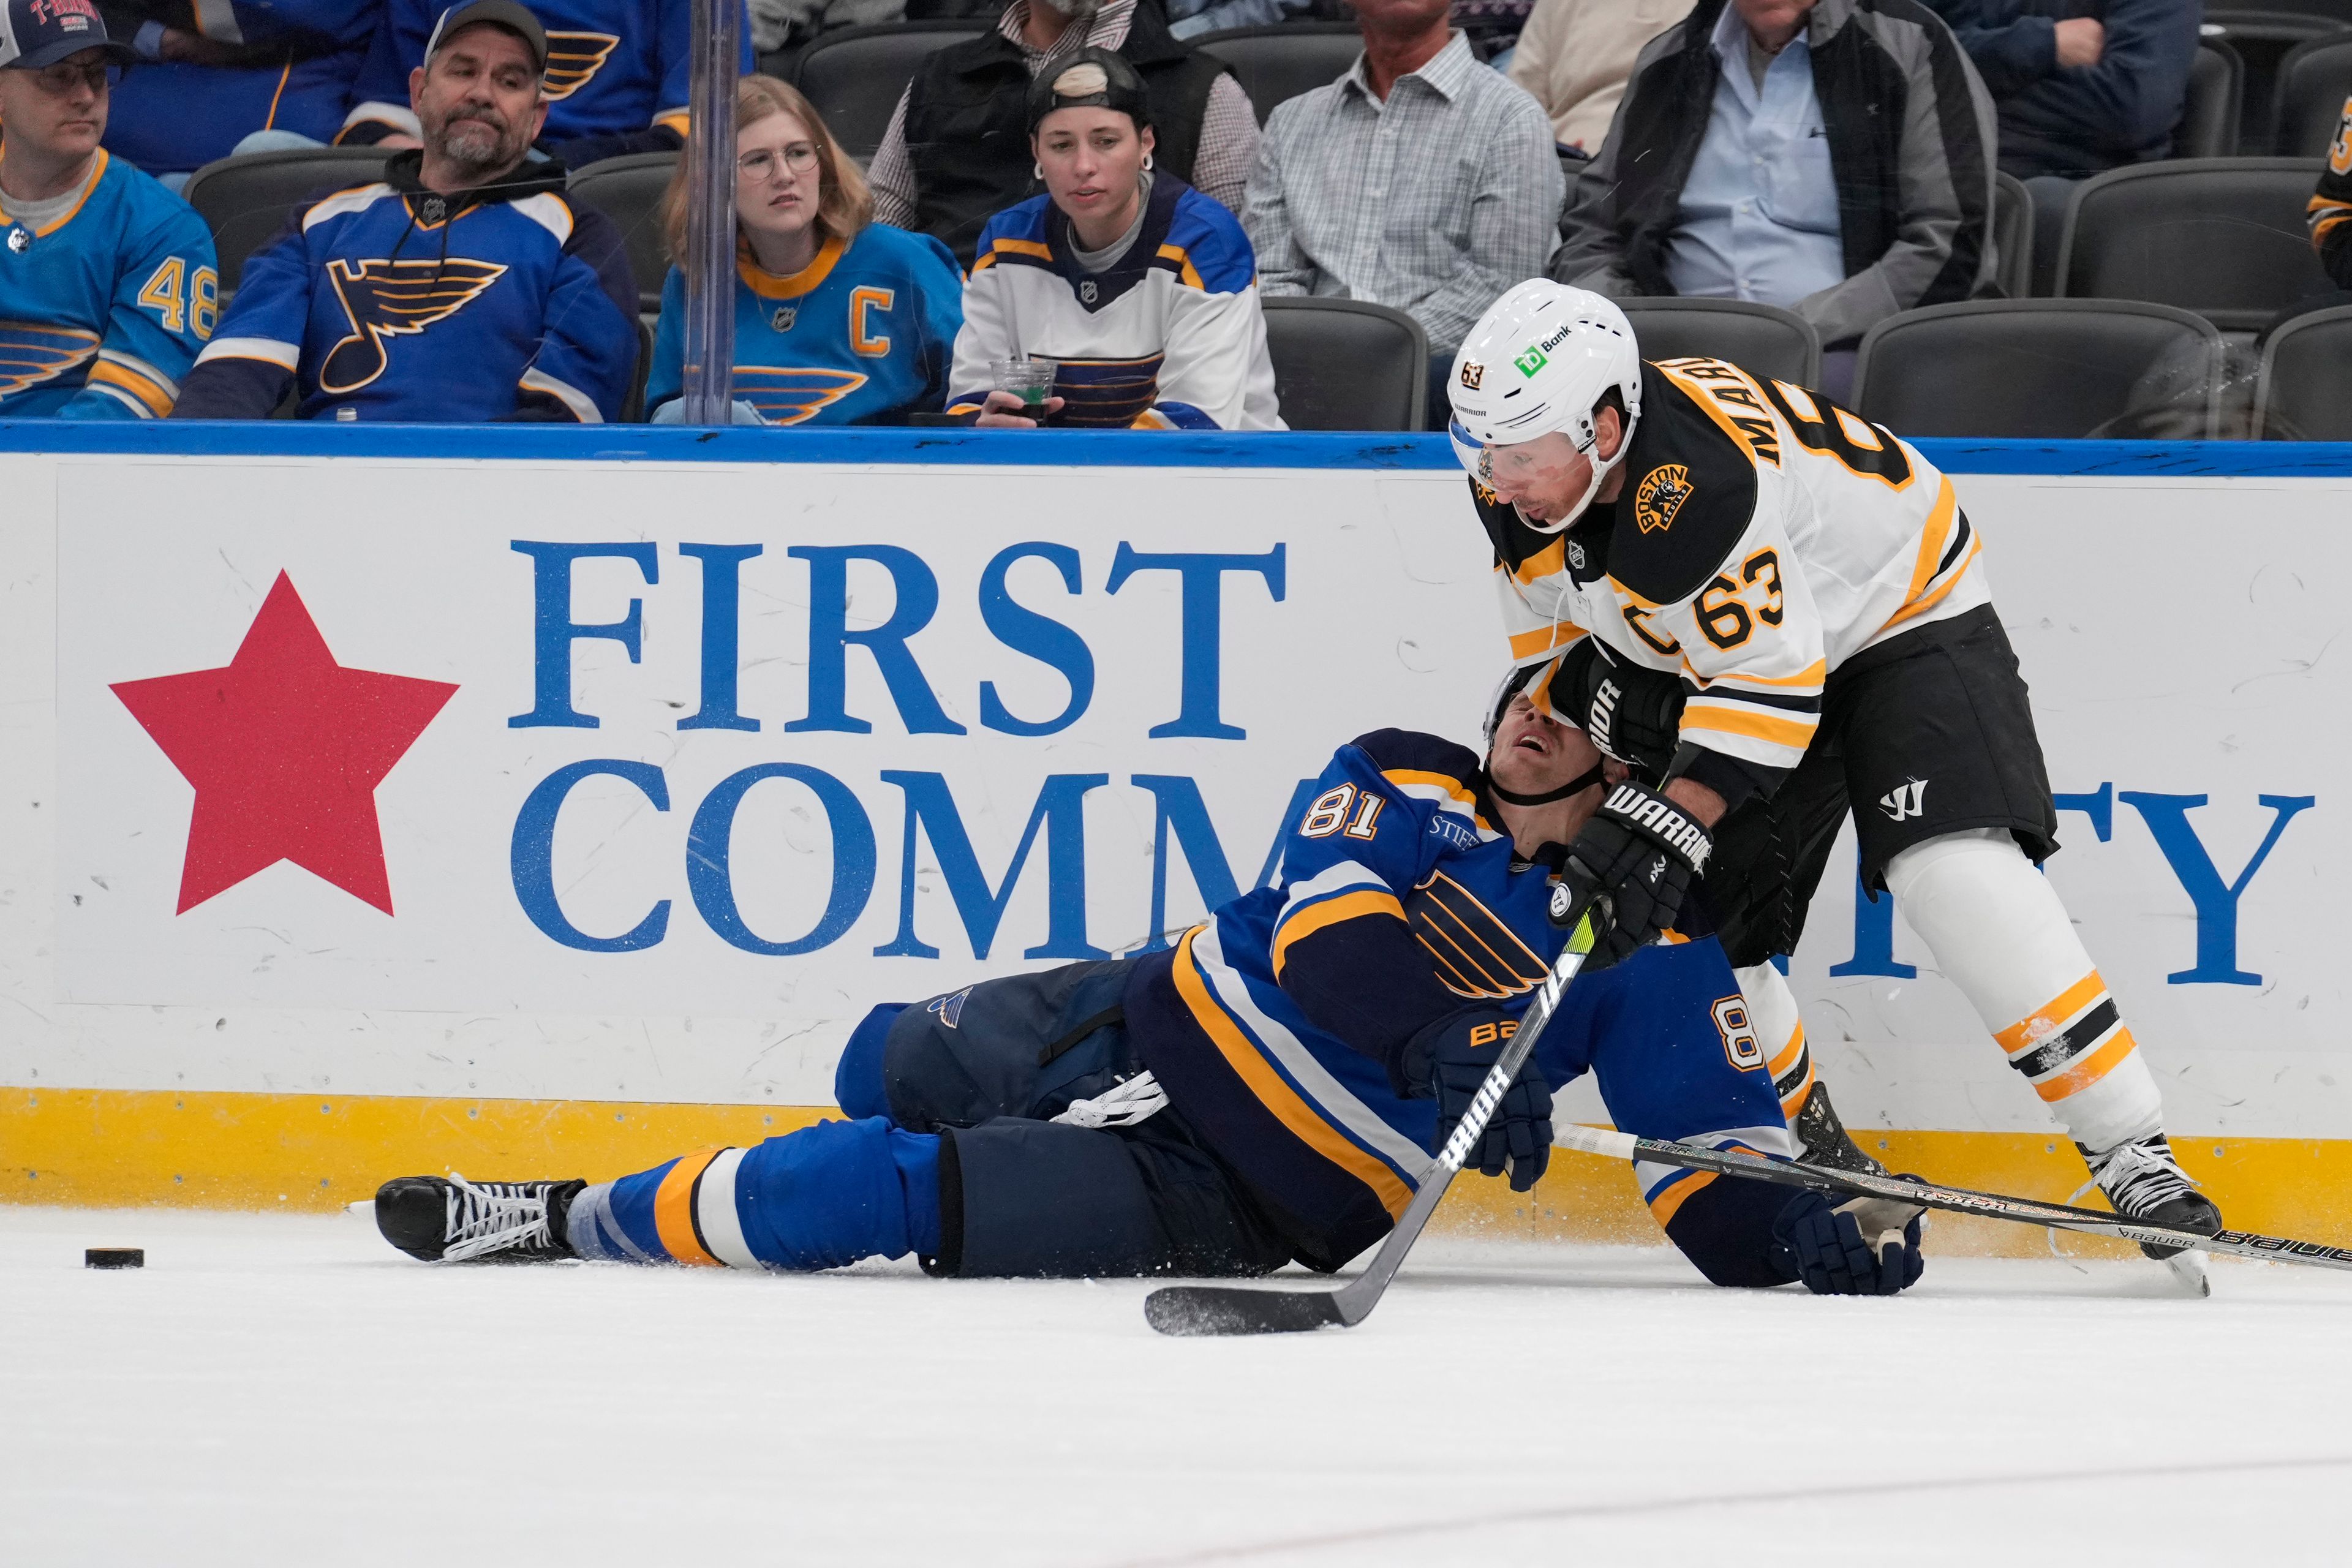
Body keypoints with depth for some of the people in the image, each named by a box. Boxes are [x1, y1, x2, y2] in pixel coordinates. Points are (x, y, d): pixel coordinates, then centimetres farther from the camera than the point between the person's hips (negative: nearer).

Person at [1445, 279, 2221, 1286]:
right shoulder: (1522, 490, -13)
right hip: (1716, 659, 8)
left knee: (1958, 878, -26)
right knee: (1684, 921, 0)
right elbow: (1552, 639, 2)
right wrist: (1603, 696, -18)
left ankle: (2133, 1158, -24)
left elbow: (1771, 682, -35)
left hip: (1900, 615, -8)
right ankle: (1812, 1159, 22)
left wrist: (1670, 822, -35)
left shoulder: (1696, 484, -38)